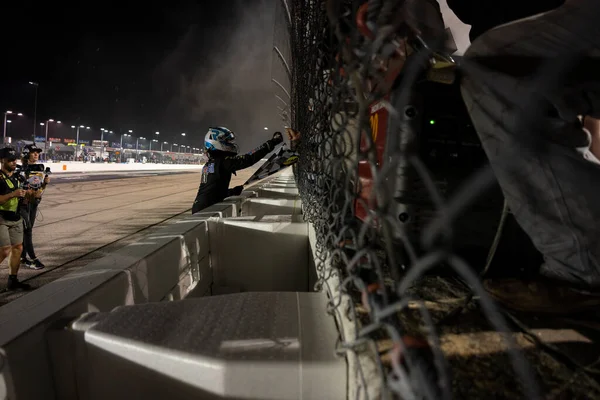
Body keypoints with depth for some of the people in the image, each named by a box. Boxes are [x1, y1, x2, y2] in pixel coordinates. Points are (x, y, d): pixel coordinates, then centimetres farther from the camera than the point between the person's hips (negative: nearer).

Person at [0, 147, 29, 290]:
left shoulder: (16, 177, 11)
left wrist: (22, 194, 4)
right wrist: (13, 194, -28)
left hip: (15, 218, 8)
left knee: (18, 248, 7)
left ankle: (12, 280, 16)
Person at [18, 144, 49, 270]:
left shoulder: (40, 167, 10)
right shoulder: (22, 169, -11)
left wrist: (45, 182, -4)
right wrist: (30, 193, -23)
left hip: (34, 202, 7)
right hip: (23, 202, -7)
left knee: (28, 229, 11)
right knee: (27, 230, -7)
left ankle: (22, 257, 20)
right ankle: (33, 259, -7)